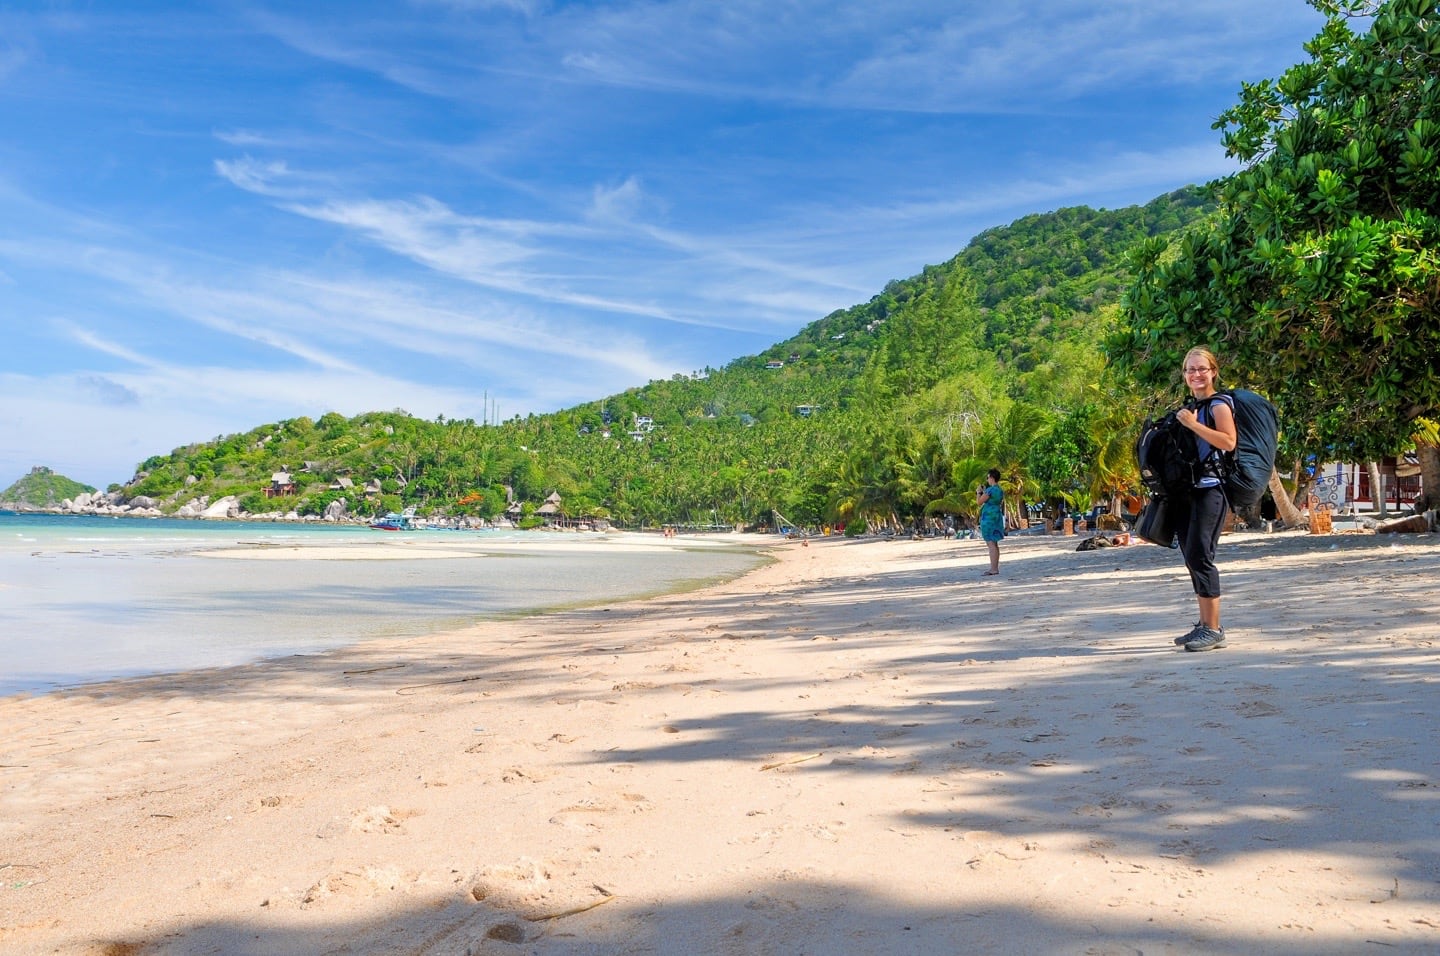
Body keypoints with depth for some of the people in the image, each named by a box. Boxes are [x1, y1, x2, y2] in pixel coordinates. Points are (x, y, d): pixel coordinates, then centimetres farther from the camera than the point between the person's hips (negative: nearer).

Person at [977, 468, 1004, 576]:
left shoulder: (990, 490, -17)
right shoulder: (1000, 490, 13)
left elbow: (979, 501, -12)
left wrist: (979, 492, 4)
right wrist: (984, 492, 24)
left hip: (989, 517, -10)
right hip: (997, 517, 10)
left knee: (991, 543, -10)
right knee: (994, 543, 13)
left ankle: (993, 569, -11)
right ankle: (996, 568, 16)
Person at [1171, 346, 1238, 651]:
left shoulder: (1219, 404, -4)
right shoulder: (1189, 408, 20)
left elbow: (1229, 442, -19)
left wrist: (1193, 425, -18)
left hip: (1210, 487, -8)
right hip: (1187, 488, 8)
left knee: (1199, 554, -13)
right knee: (1191, 555, 9)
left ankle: (1214, 629, -9)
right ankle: (1205, 623, 18)